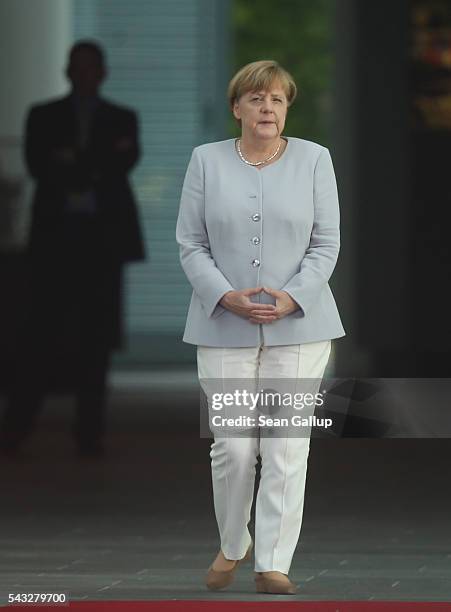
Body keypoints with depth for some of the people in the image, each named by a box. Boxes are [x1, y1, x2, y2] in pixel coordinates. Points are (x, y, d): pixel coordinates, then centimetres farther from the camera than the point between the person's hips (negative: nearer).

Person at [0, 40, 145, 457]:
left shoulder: (122, 120, 13)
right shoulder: (43, 117, 11)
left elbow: (126, 161, -6)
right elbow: (39, 166, -5)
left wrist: (73, 164, -16)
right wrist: (98, 168, -13)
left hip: (103, 237, 1)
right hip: (55, 235, -1)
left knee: (97, 335, 0)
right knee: (43, 331, -7)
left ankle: (90, 431, 2)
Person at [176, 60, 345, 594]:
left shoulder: (313, 160, 4)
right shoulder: (207, 161, 5)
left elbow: (326, 244, 1)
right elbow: (191, 244, 2)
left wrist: (288, 299, -13)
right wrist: (228, 298, -12)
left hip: (298, 325, 0)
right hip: (225, 326, 0)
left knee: (287, 446, -4)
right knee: (232, 446, -2)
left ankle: (274, 563, 1)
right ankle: (232, 545, 21)